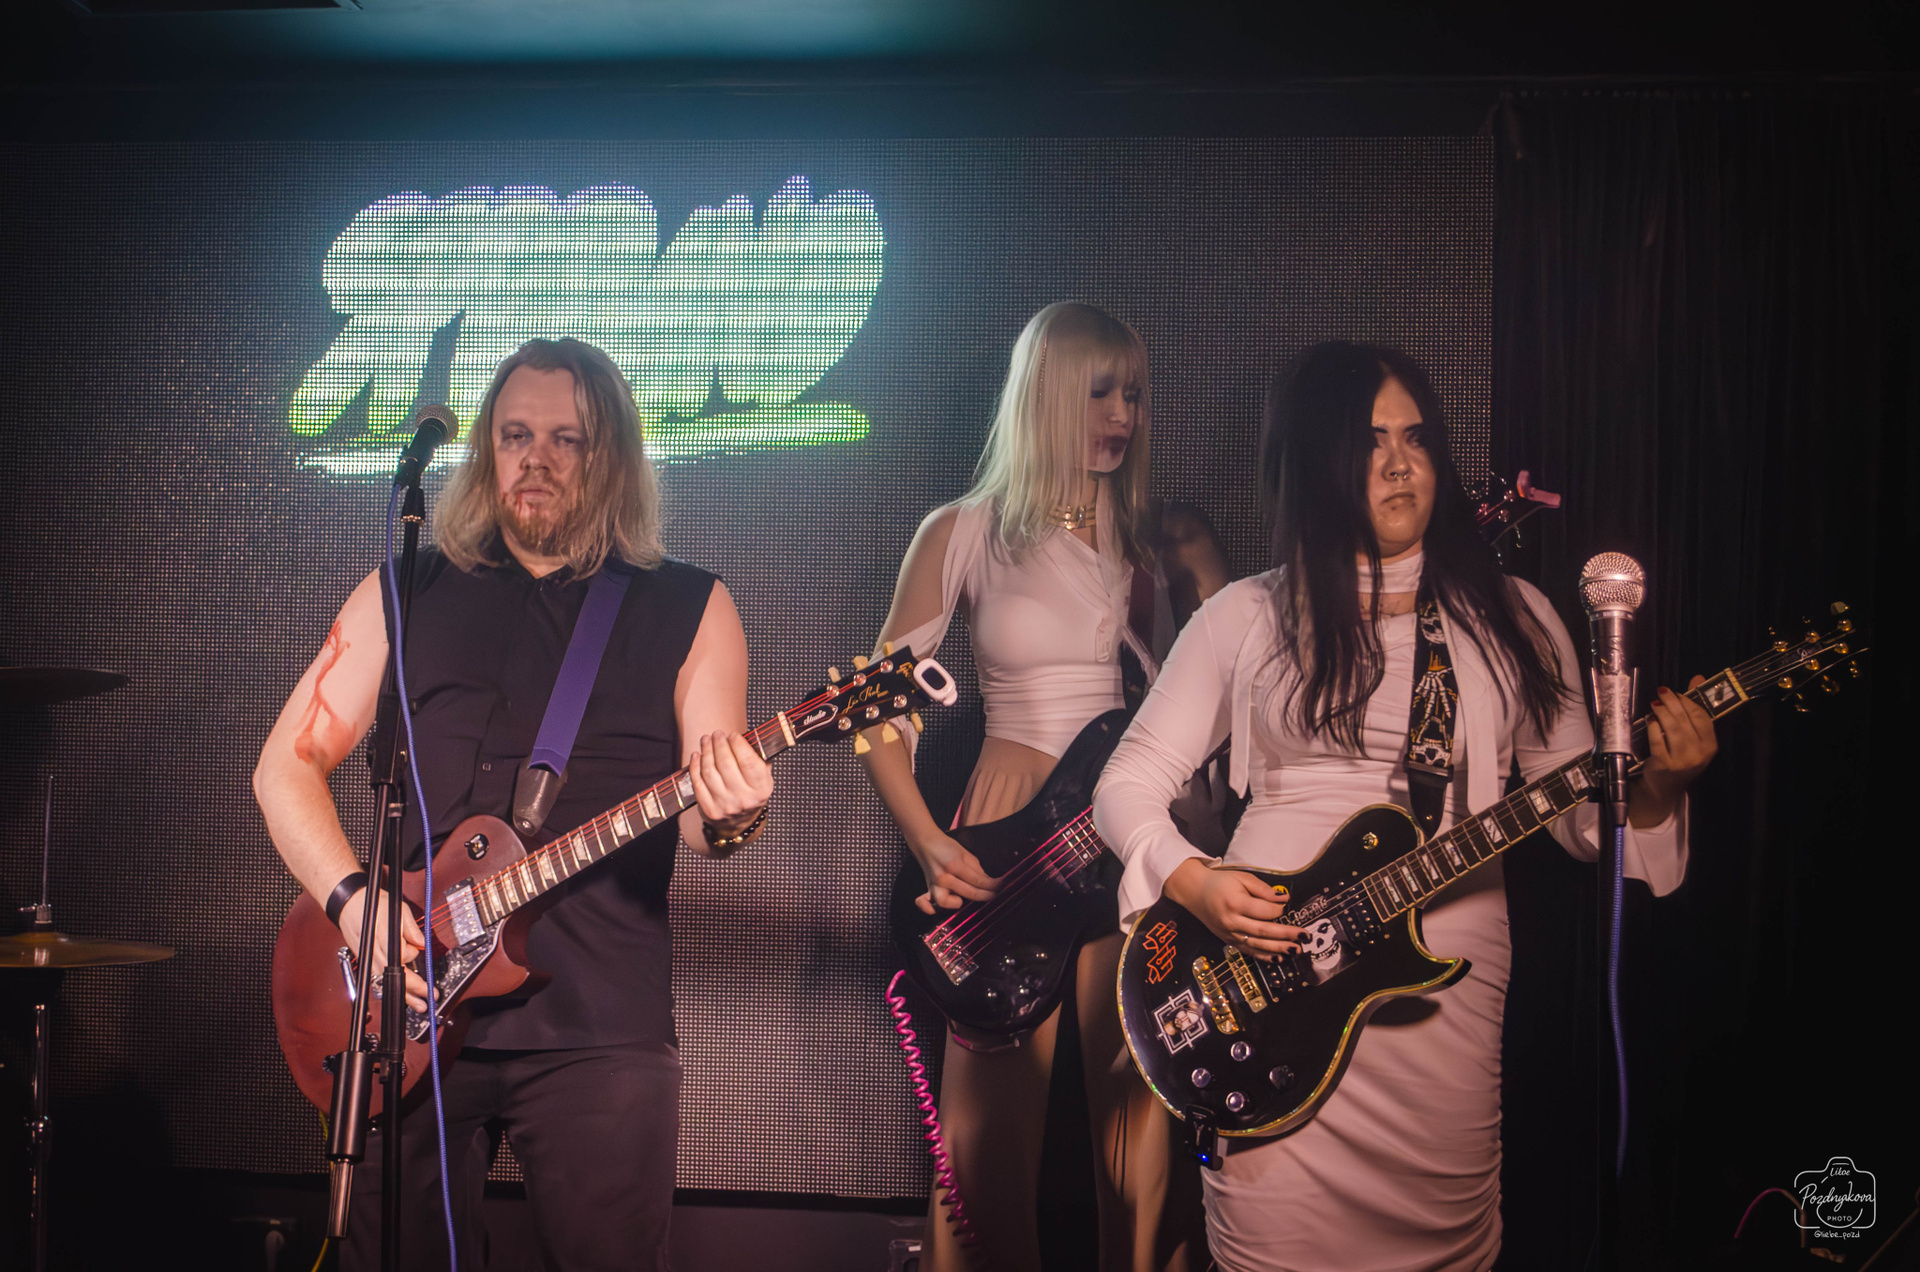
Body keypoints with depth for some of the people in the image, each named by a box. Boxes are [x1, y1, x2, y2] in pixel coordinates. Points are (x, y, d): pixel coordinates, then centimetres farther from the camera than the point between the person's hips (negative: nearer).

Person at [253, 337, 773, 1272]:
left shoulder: (689, 609, 6)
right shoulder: (407, 591, 9)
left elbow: (698, 813, 1)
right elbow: (286, 766, 8)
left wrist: (729, 817, -23)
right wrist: (351, 898, -9)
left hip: (601, 1023, -1)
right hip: (406, 1004, 2)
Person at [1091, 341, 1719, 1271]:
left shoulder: (1509, 619, 10)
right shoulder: (1249, 618, 6)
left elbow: (1579, 807, 11)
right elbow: (1130, 780, 7)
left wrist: (1653, 791, -11)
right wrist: (1191, 881, -11)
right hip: (1266, 970, -1)